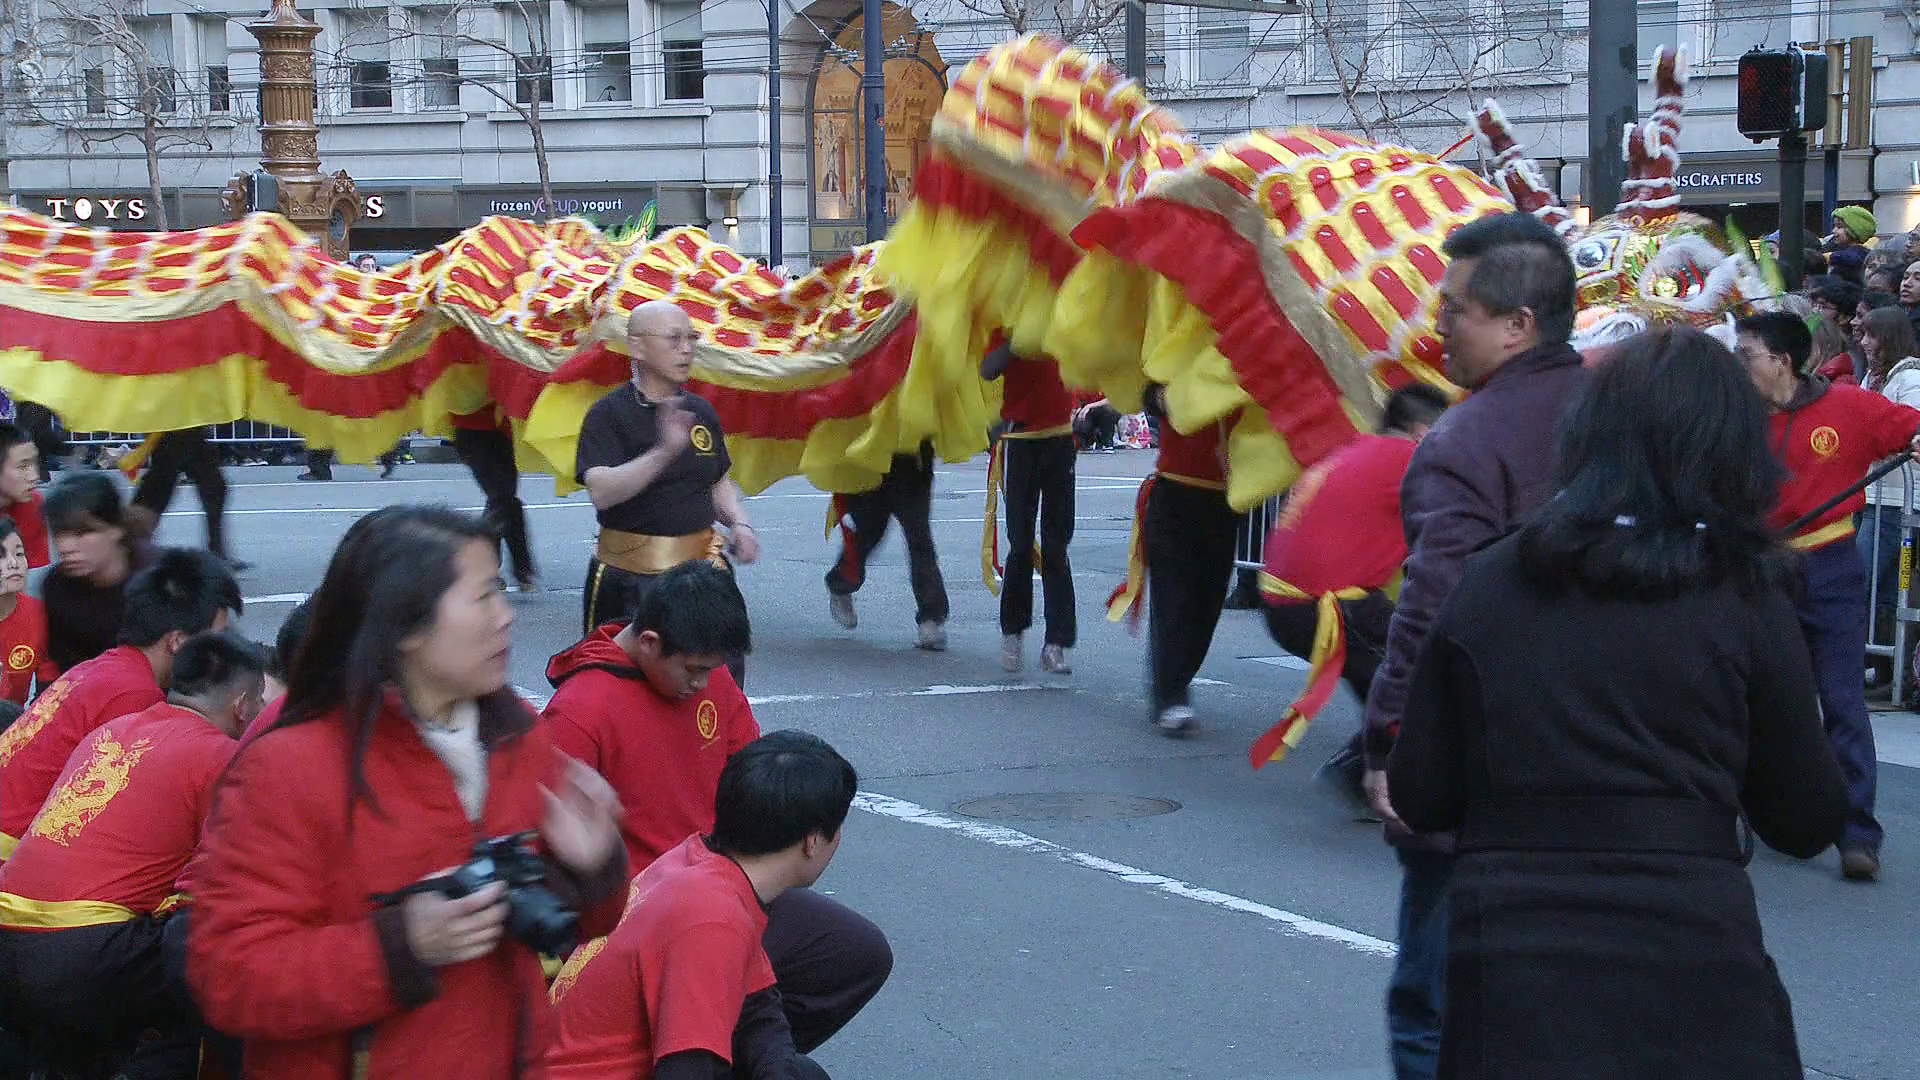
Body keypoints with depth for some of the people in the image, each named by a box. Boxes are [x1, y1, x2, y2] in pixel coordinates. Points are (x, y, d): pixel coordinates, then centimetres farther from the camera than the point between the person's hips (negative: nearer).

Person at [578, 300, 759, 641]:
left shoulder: (701, 411, 11)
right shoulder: (608, 414, -7)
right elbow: (601, 493, -22)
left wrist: (739, 523, 5)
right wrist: (664, 452, -34)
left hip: (701, 566, 5)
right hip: (629, 579, -5)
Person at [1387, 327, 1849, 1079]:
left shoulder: (1485, 585, 0)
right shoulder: (1745, 600, -4)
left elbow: (1418, 800, 4)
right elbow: (1808, 823, 2)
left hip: (1508, 968, 1)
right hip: (1691, 968, -1)